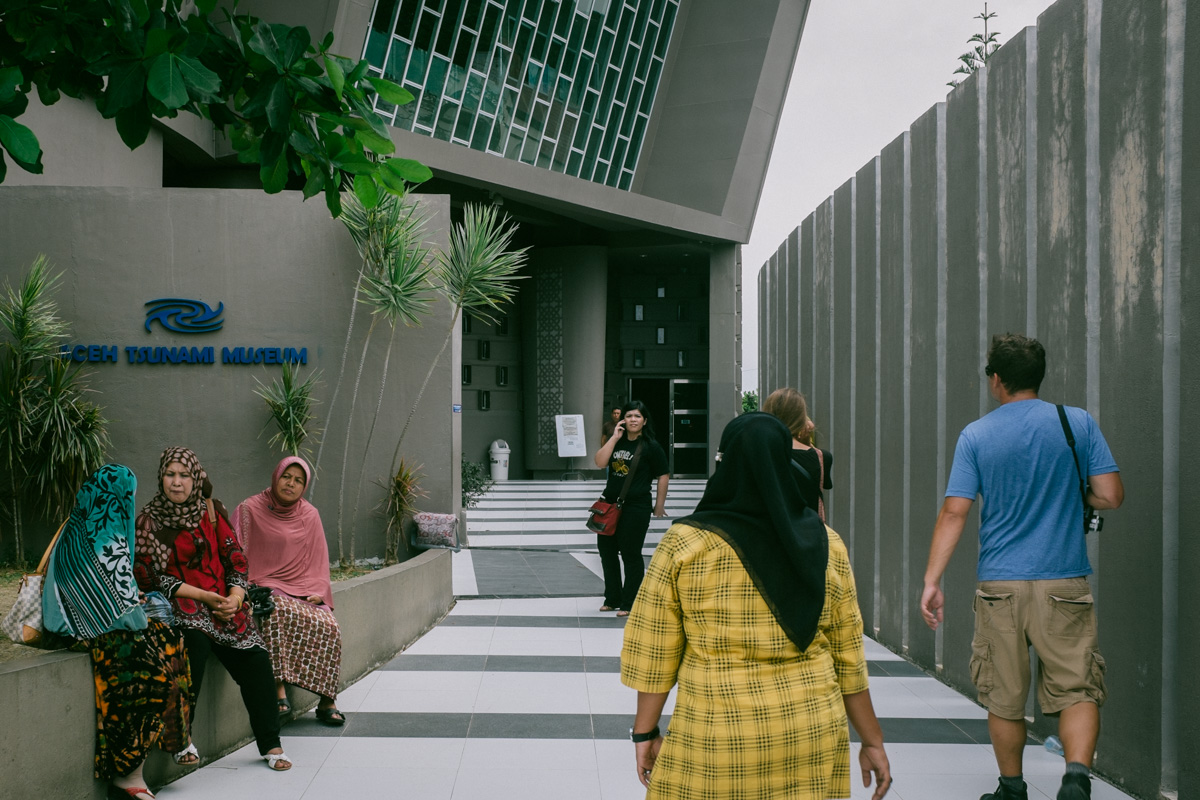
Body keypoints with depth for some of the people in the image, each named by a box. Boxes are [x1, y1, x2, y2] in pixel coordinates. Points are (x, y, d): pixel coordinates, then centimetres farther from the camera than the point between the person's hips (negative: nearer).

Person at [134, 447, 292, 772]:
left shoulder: (210, 510, 10)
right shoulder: (149, 520, 0)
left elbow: (235, 558, 10)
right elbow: (153, 577, -5)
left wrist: (235, 596, -9)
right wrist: (205, 597, -13)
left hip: (223, 601, 3)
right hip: (178, 604, -3)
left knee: (254, 657, -18)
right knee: (195, 638, -36)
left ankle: (270, 745, -7)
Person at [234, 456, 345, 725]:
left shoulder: (309, 515, 11)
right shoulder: (250, 509, 2)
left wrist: (318, 591, -1)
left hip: (303, 590, 3)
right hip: (264, 587, -3)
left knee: (328, 626, -25)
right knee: (275, 613, -38)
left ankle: (326, 701, -14)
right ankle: (279, 690, -35)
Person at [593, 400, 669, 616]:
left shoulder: (650, 446, -6)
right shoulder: (617, 442, 9)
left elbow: (663, 476, -3)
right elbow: (600, 462, -6)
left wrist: (659, 506, -2)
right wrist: (614, 437, -9)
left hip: (636, 508, -6)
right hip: (610, 504, 6)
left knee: (631, 554, -1)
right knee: (606, 551, 12)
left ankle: (629, 604, 8)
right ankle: (612, 598, 27)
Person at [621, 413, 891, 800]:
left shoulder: (684, 543, -7)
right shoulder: (826, 546, 0)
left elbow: (655, 652, -4)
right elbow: (848, 655, 4)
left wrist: (645, 732, 6)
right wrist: (872, 740, 12)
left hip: (718, 739, -2)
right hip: (813, 736, 3)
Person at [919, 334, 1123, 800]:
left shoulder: (976, 435, 0)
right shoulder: (1078, 422, 1)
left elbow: (954, 513, -5)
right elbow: (1111, 495, -2)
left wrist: (932, 581, -3)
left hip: (1000, 586, 0)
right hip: (1064, 585, 0)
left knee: (1004, 697, 13)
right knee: (1077, 690, 5)